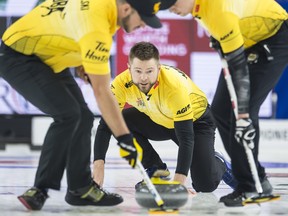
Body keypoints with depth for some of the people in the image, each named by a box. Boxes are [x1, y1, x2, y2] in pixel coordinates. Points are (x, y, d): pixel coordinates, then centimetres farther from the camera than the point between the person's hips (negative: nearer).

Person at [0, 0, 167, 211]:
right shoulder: (95, 28, -33)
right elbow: (101, 91, -31)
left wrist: (87, 65, 17)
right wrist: (125, 138, -29)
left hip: (45, 56, 10)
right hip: (18, 57, -10)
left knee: (83, 117, 5)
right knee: (68, 114, -22)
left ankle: (80, 188, 14)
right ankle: (40, 190, -15)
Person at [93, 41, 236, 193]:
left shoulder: (175, 85, -39)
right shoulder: (122, 84, -28)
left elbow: (186, 137, -40)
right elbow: (105, 126, -26)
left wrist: (179, 180, -48)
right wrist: (98, 165, -40)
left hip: (195, 120, -4)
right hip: (157, 120, 4)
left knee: (206, 185, -20)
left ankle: (219, 164, 18)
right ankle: (155, 170, -1)